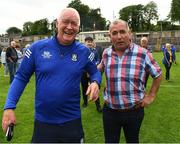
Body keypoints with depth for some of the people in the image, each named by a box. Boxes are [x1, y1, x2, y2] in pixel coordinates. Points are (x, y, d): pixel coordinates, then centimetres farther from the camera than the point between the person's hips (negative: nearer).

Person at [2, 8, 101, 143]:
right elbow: (21, 77, -2)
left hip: (72, 120, 1)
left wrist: (95, 83, -13)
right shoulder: (38, 47, -8)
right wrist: (9, 107, -10)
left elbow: (95, 72, 10)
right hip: (43, 121, 0)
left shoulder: (83, 51, -4)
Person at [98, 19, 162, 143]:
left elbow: (158, 74, 3)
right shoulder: (106, 53, -2)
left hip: (134, 111, -2)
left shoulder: (143, 53, -11)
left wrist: (151, 96, 0)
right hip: (110, 111, 2)